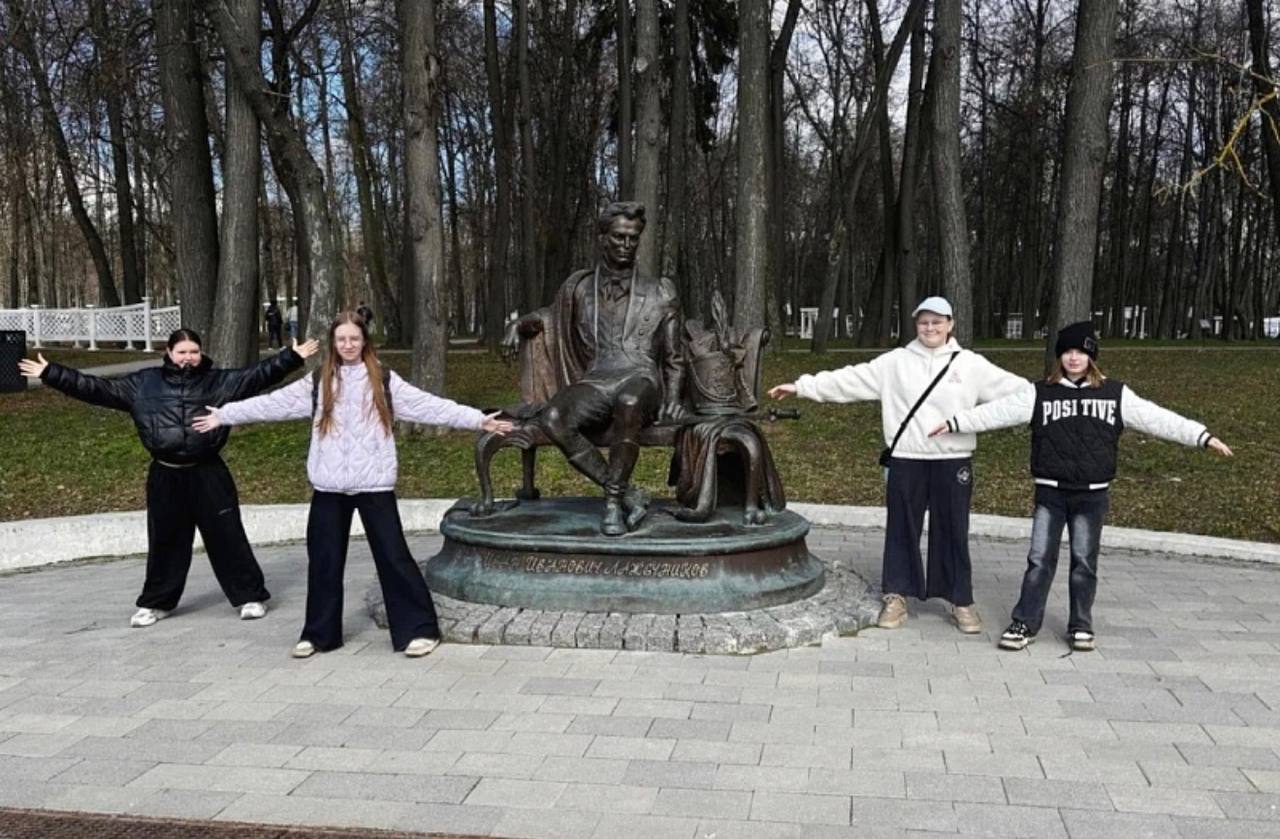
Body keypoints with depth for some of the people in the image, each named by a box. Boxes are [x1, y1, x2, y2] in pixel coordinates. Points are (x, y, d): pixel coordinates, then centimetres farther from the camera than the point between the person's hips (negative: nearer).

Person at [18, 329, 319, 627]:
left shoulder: (219, 381, 2)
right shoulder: (143, 383, 6)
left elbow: (257, 375, -6)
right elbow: (97, 388, 6)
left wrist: (292, 357, -17)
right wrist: (51, 374, 2)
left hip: (208, 474, -2)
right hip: (165, 476, 2)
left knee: (227, 536, 1)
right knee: (165, 541, 11)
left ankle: (250, 595, 13)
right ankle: (155, 602, 27)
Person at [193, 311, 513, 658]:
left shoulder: (384, 381, 2)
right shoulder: (317, 383, 7)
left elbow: (430, 406, -3)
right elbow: (272, 403, 9)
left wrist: (478, 419, -9)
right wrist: (224, 415, 8)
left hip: (375, 485, -2)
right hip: (329, 486, 3)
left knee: (392, 555, -2)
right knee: (324, 559, 9)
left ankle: (419, 629, 5)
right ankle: (319, 633, 22)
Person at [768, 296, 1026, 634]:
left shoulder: (970, 364, 3)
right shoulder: (895, 362, 4)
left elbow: (1010, 387, -2)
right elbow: (851, 379, 3)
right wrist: (803, 386, -2)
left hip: (952, 462, -1)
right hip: (906, 461, 1)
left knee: (953, 532, 6)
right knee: (901, 529, 8)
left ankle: (962, 602, 17)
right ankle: (897, 597, 19)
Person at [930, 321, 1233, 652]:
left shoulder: (1115, 394, 3)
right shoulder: (1039, 393, 0)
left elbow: (1157, 418, 0)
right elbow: (997, 411, -6)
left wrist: (1204, 437, -5)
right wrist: (955, 423, -13)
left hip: (1092, 495, 1)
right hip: (1050, 492, 0)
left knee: (1085, 562, 8)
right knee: (1040, 559, 1)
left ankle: (1081, 625, 21)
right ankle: (1025, 623, 9)